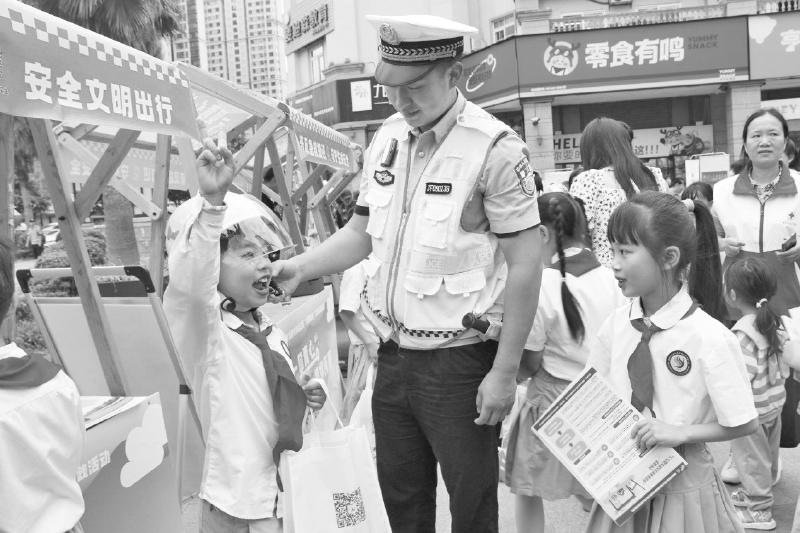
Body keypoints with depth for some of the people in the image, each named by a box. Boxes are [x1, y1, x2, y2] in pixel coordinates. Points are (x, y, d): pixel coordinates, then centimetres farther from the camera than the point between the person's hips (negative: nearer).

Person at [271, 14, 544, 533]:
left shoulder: (495, 148, -14)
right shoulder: (386, 139, 5)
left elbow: (525, 263, -14)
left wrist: (504, 372, -13)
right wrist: (301, 266, -2)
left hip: (459, 360, -5)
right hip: (393, 354, 6)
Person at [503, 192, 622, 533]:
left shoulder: (542, 285, -17)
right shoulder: (608, 277, 0)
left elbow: (530, 362, -13)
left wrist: (509, 378, 5)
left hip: (554, 398, -6)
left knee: (528, 491, 13)